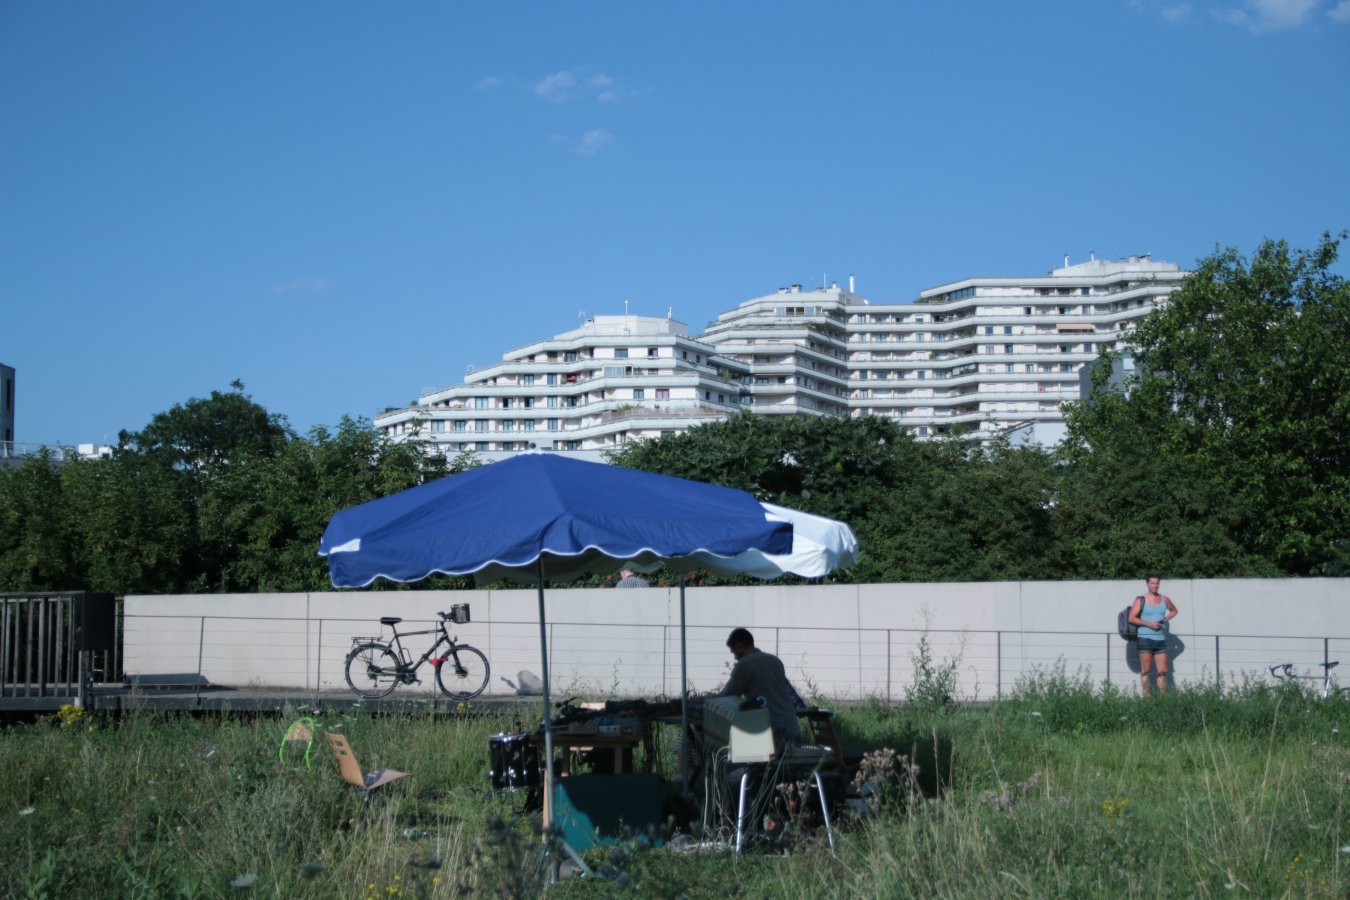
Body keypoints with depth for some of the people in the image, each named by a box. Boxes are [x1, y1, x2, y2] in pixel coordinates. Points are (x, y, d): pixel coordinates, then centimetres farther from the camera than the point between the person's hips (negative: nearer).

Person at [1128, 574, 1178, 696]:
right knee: (1145, 670, -4)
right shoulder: (1141, 600, -1)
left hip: (1160, 639, 4)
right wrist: (1149, 624, -13)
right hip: (1145, 639, -4)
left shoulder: (1165, 600, 10)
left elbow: (1174, 611, 30)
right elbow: (1131, 618, -7)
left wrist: (1165, 619, 10)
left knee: (1162, 671, 0)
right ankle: (1146, 697, -4)